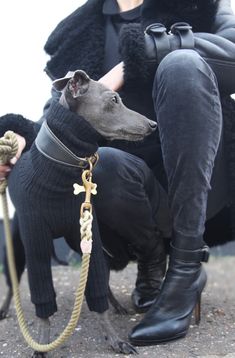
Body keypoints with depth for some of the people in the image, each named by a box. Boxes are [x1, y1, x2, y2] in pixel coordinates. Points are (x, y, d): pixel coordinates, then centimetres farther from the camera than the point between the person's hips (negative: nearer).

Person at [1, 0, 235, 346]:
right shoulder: (83, 31, 14)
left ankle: (186, 266, -24)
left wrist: (146, 50, -19)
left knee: (182, 64, -25)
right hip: (135, 181, 1)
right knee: (101, 163, -33)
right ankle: (151, 258, 0)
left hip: (205, 177, 0)